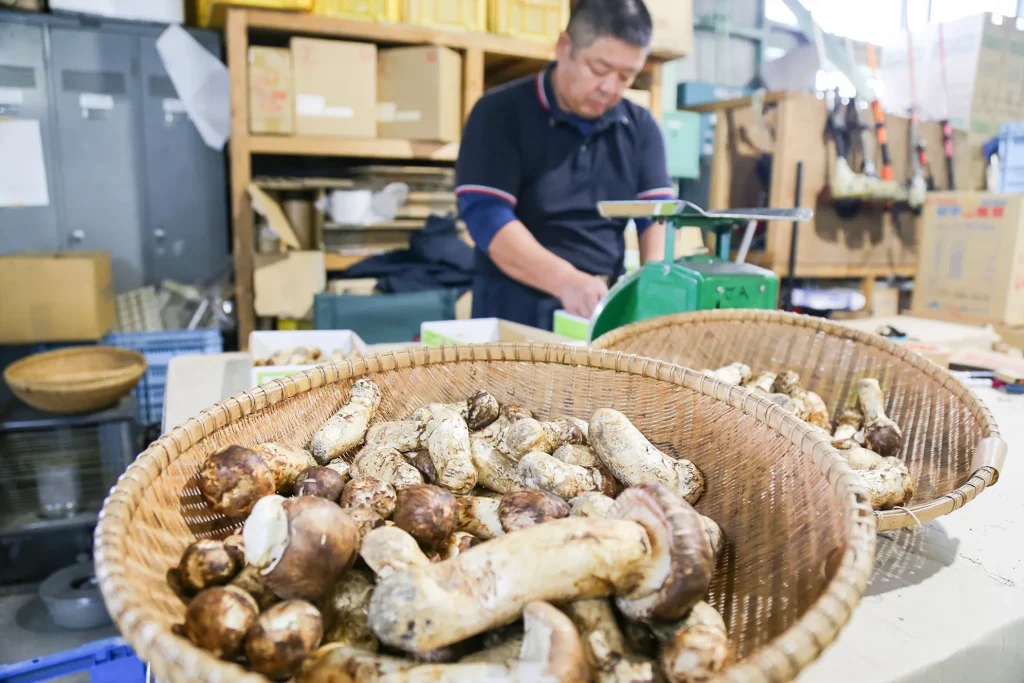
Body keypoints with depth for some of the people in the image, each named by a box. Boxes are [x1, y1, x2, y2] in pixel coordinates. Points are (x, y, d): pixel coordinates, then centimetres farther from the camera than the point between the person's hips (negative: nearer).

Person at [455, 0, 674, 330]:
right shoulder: (501, 113, -6)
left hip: (606, 308, 4)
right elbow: (486, 216, -15)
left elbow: (659, 213, 4)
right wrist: (565, 280, -27)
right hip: (515, 308, -3)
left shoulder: (641, 127, 7)